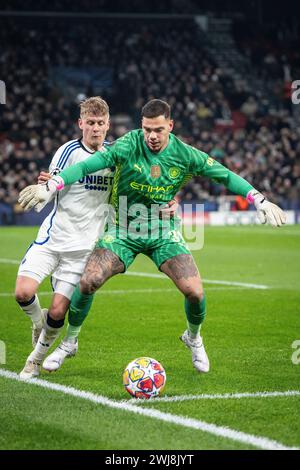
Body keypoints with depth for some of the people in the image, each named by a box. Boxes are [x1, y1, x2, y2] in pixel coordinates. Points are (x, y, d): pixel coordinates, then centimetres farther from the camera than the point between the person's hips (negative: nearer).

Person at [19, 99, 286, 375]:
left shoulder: (184, 154, -9)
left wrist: (260, 201, -6)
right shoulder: (130, 145, -15)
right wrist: (50, 187, -33)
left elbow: (225, 175, 0)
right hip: (124, 229, -1)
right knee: (88, 281, -20)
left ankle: (193, 338, 20)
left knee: (194, 291, -14)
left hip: (163, 232, 1)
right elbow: (88, 165, -23)